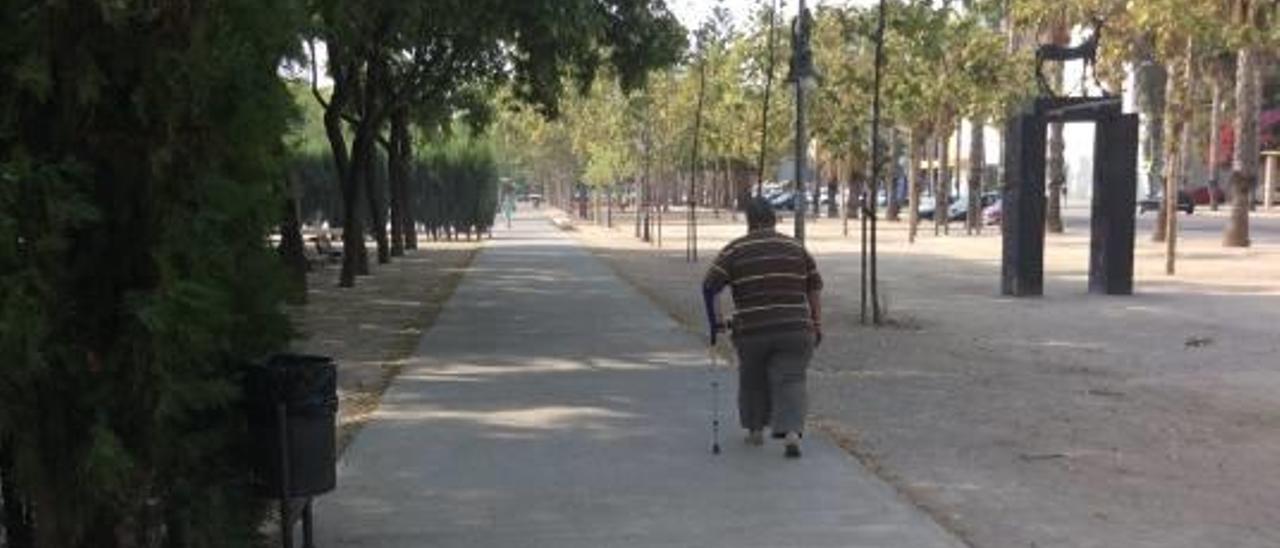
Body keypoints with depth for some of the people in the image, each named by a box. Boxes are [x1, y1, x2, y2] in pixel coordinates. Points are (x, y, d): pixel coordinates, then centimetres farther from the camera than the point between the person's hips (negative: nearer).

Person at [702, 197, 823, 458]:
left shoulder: (734, 250, 1)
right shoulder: (796, 248, 9)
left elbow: (709, 287, -5)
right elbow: (814, 289, 9)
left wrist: (714, 320, 4)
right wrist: (817, 325, 14)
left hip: (752, 332, 0)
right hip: (794, 330, 1)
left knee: (753, 380, 20)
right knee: (790, 381, 1)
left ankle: (756, 430, 31)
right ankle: (792, 433, -17)